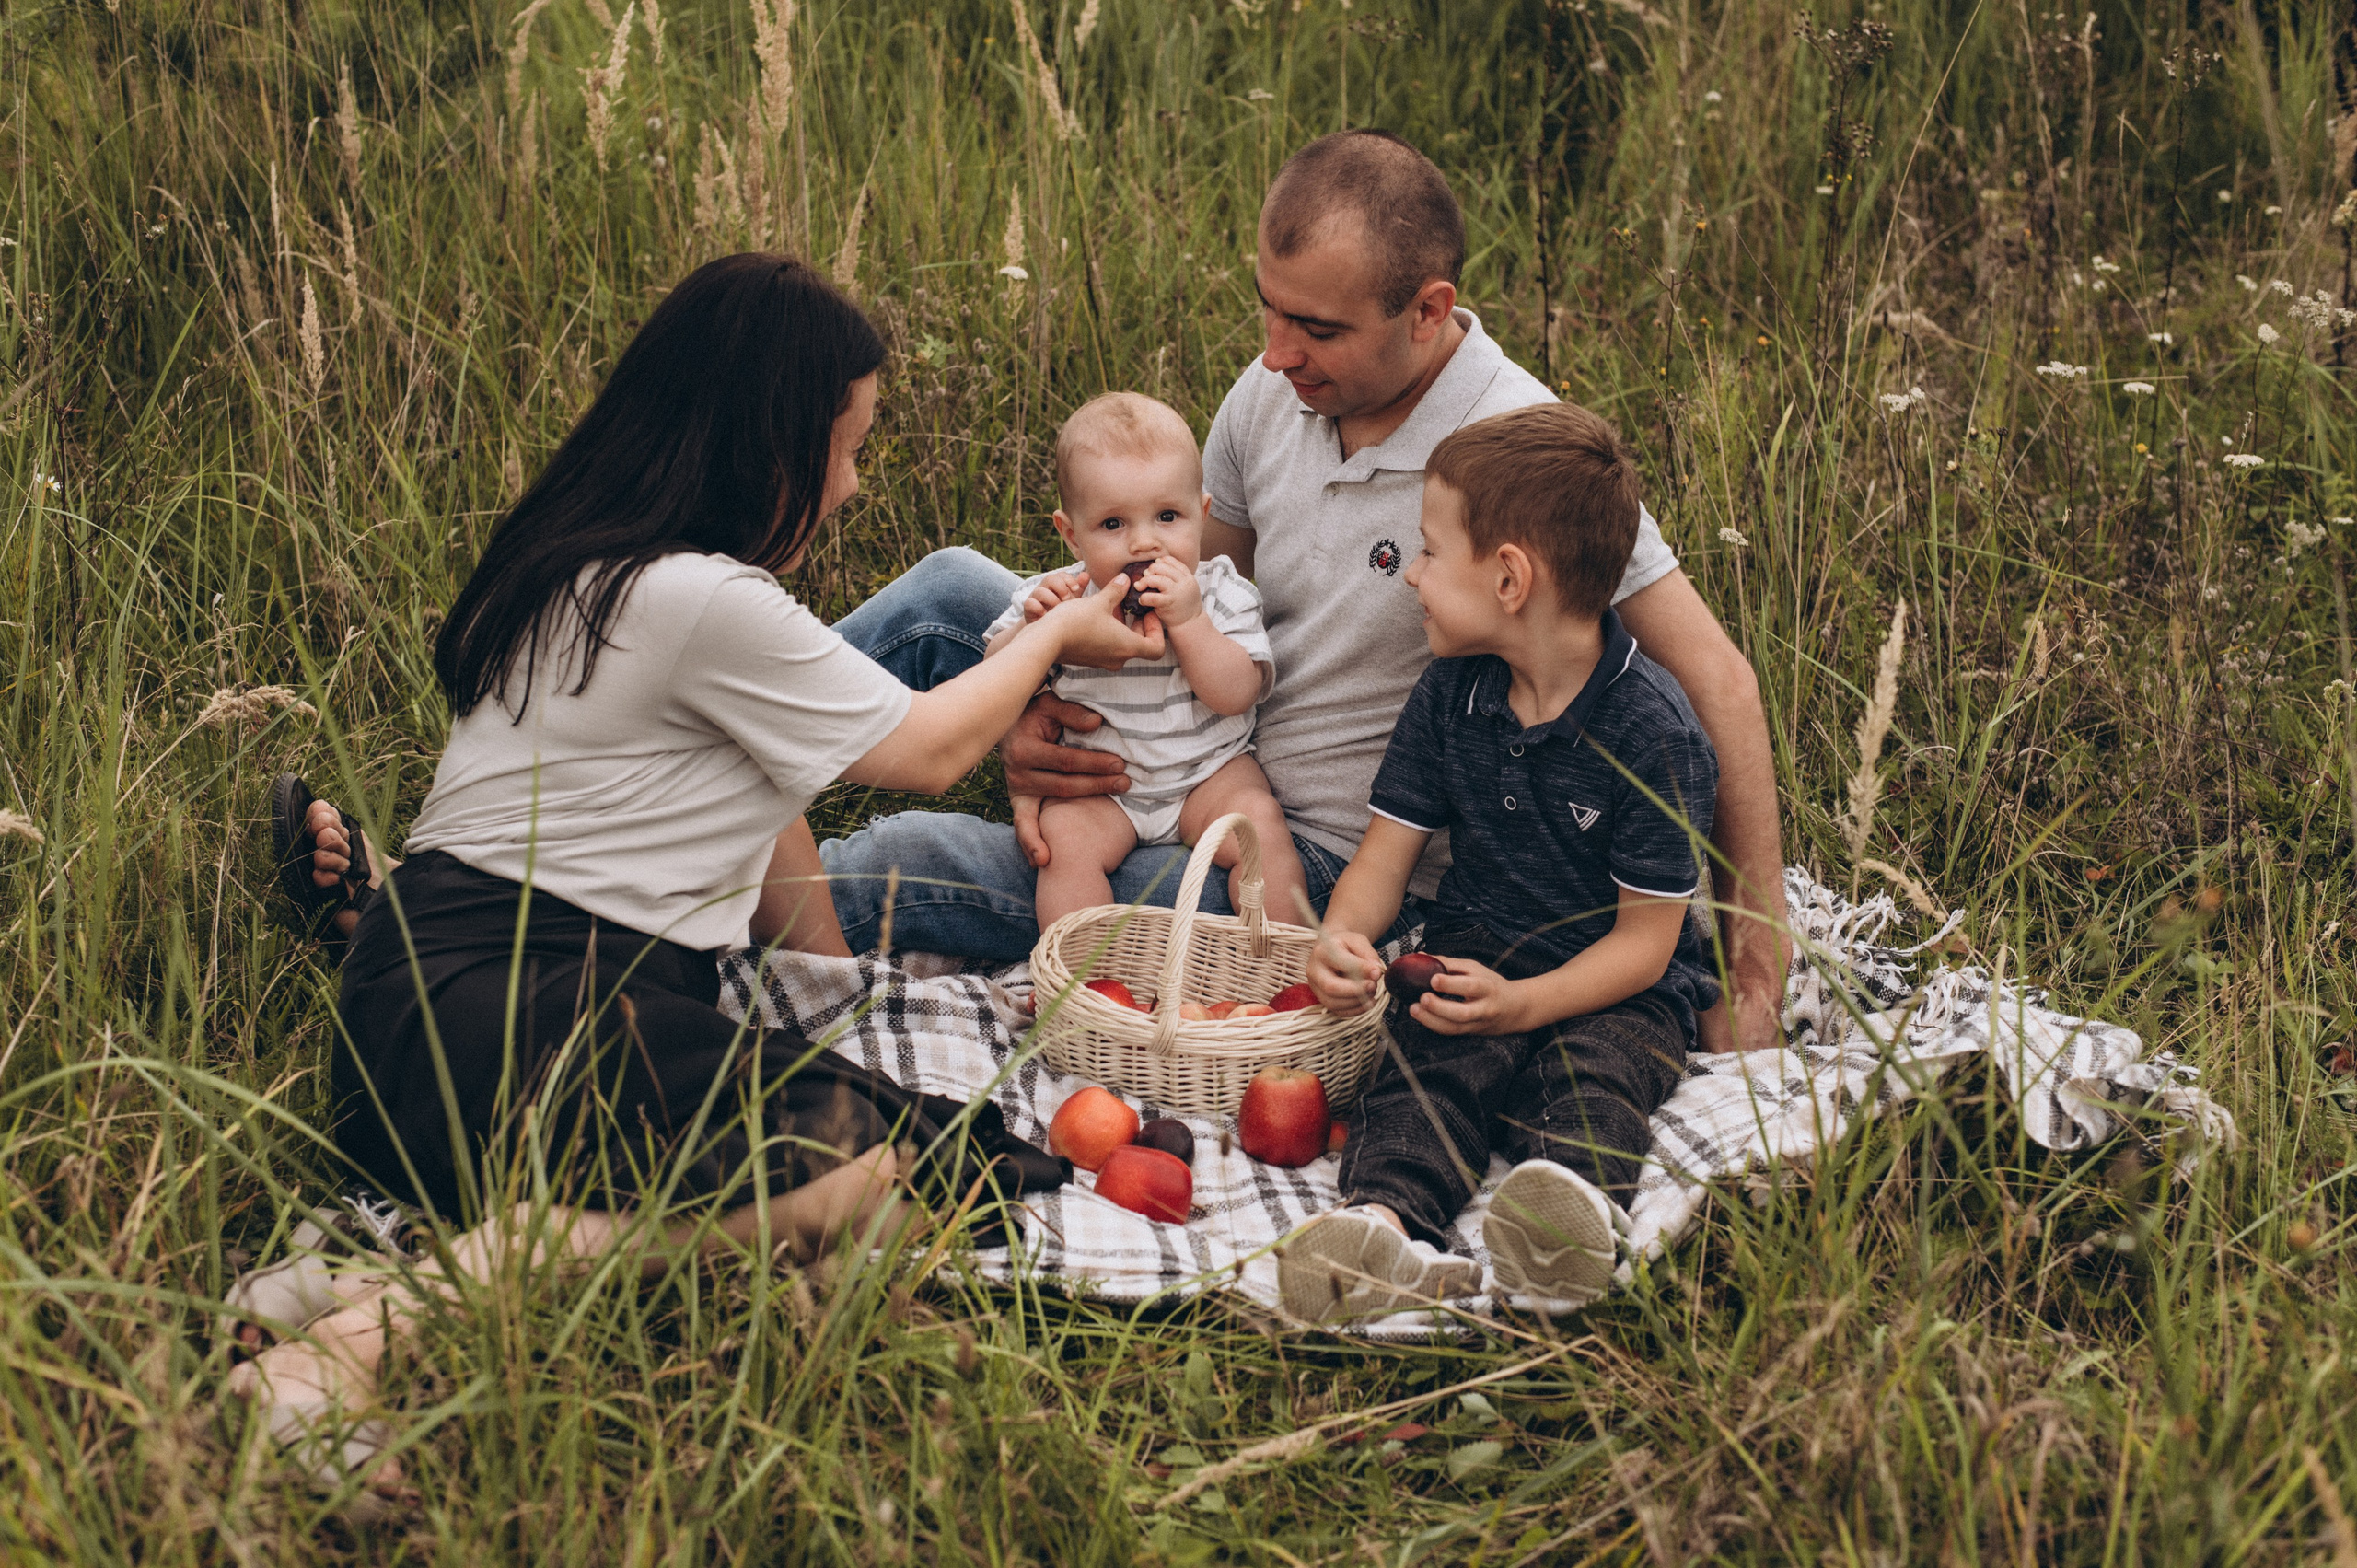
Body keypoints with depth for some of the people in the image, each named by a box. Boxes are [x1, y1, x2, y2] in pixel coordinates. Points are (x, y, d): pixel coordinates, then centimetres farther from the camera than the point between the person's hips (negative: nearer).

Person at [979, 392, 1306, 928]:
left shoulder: (1219, 595, -6)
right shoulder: (1058, 596, -3)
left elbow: (1236, 695, -16)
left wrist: (1188, 620, -28)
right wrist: (1033, 626, -21)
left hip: (1210, 769, 0)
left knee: (1261, 828, -23)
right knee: (1064, 840, -25)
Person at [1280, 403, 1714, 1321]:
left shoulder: (1651, 730, -13)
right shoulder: (1450, 695, 6)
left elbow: (1645, 938, -12)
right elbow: (1388, 851, 9)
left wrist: (1521, 1004, -26)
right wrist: (1343, 935, -14)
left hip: (1613, 992, -3)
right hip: (1475, 957, 3)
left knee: (1592, 1072, -35)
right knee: (1427, 1065, -28)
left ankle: (1567, 1215, -66)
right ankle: (1386, 1225, -57)